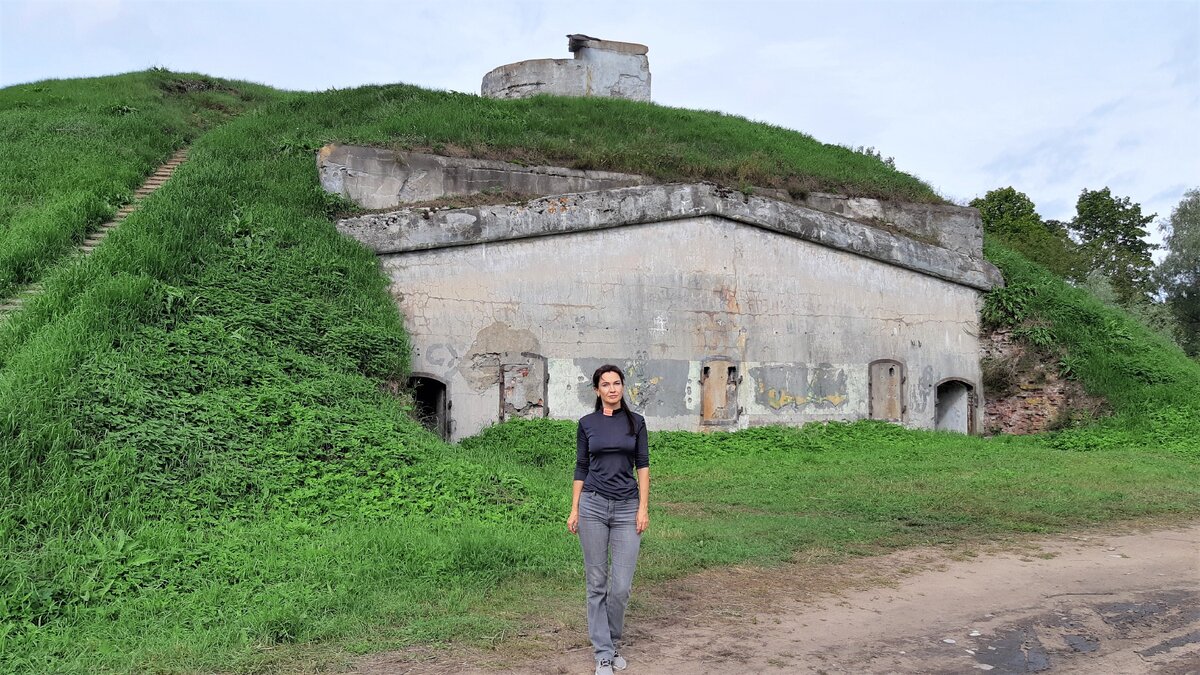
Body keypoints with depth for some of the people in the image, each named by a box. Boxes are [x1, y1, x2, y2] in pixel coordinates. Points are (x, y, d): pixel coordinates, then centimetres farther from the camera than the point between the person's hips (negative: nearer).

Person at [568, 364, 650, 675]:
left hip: (627, 509, 0)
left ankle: (613, 643, 23)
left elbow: (642, 465, 3)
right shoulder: (586, 424, 4)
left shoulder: (636, 421, 4)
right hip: (593, 506, 0)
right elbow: (581, 468, 7)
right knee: (597, 583, 3)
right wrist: (574, 510, 2)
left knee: (621, 586, -1)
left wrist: (643, 508, -5)